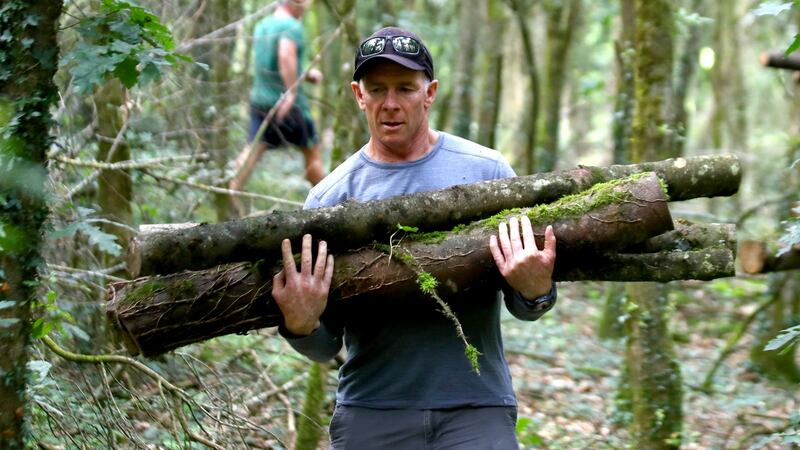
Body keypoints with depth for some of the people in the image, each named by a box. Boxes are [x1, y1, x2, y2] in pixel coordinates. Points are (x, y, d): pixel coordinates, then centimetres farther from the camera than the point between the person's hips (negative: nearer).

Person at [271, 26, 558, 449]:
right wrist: (301, 326, -19)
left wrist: (535, 291, -19)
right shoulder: (330, 196, 3)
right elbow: (326, 346, 3)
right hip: (370, 410, 1)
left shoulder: (486, 170, 2)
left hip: (476, 408, -1)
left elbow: (522, 309, 4)